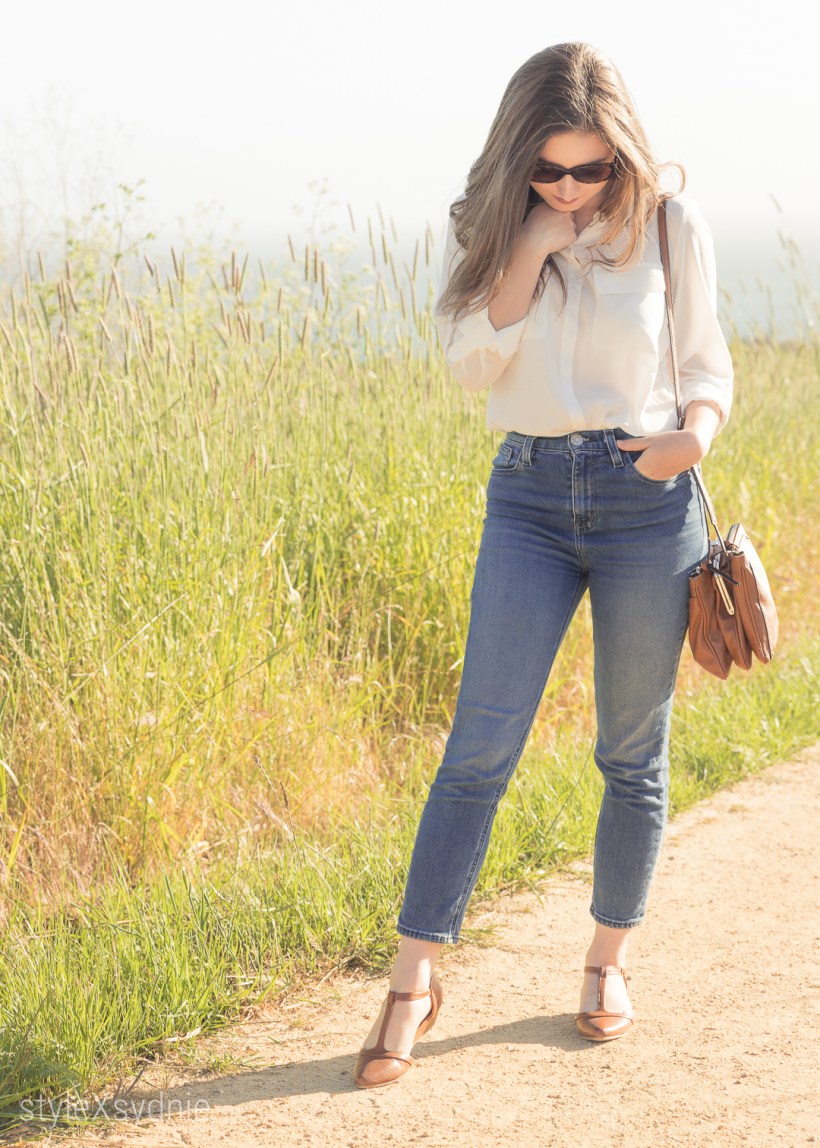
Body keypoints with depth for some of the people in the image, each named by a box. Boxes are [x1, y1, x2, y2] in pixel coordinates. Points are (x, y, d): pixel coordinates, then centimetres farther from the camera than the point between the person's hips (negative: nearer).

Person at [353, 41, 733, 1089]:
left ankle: (607, 960, 26)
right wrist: (535, 244, -16)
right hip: (528, 498, 0)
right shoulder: (486, 229, 2)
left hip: (647, 498, 0)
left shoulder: (671, 227, -1)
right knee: (480, 746, -4)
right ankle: (413, 979, 3)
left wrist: (697, 431, -17)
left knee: (632, 753, 8)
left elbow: (708, 368, 5)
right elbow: (472, 363, -10)